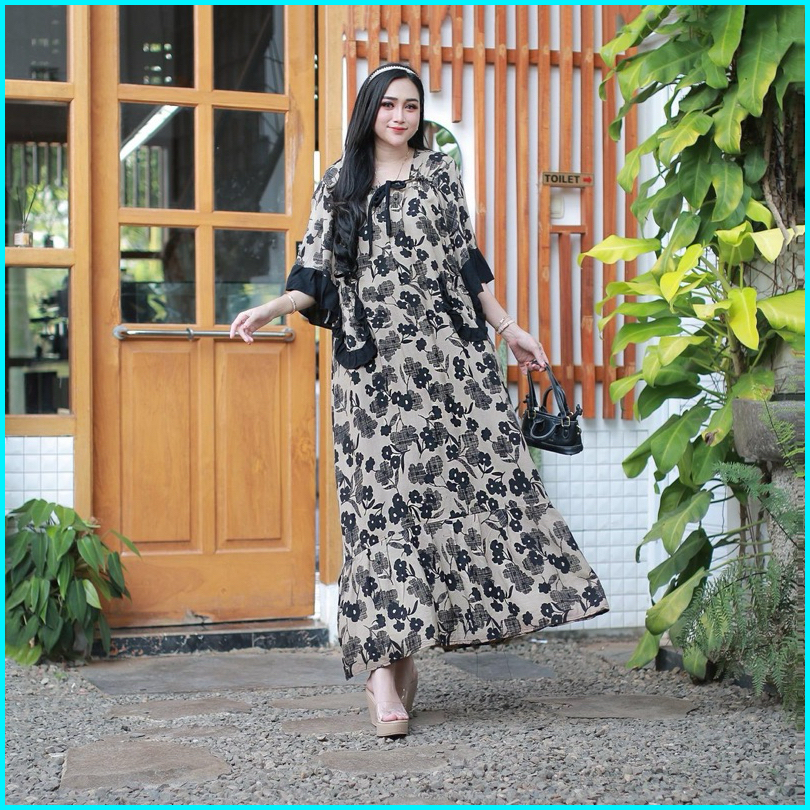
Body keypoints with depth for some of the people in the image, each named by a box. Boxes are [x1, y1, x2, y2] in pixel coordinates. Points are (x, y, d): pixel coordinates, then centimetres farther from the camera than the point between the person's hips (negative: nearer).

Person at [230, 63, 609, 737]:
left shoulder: (440, 173, 14)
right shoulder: (338, 185, 11)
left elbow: (466, 258, 16)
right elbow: (316, 273, 6)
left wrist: (509, 329, 13)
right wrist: (270, 309, -11)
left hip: (449, 352, 2)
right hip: (373, 364, -1)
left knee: (481, 473, -6)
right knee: (379, 499, -5)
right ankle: (384, 663, -4)